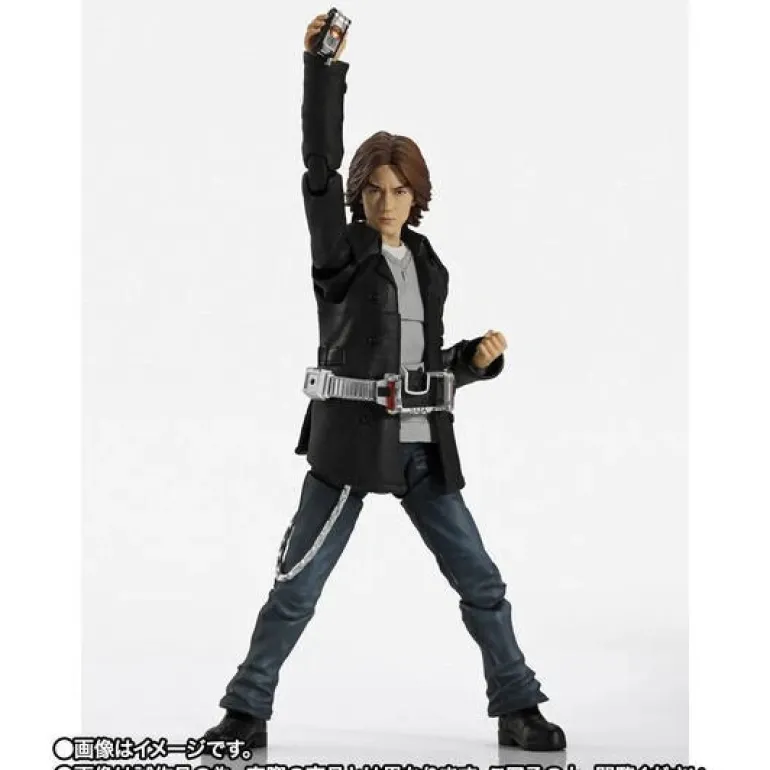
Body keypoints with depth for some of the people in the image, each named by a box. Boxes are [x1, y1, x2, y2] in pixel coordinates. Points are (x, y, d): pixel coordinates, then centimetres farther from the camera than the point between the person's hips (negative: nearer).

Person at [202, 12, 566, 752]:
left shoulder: (429, 266, 13)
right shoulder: (340, 251, -1)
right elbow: (319, 165, -16)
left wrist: (478, 356, 0)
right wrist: (324, 66, -21)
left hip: (423, 444, 5)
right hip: (351, 438, -5)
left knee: (481, 581, 7)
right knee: (297, 585, -1)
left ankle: (517, 710, 20)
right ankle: (247, 713, 13)